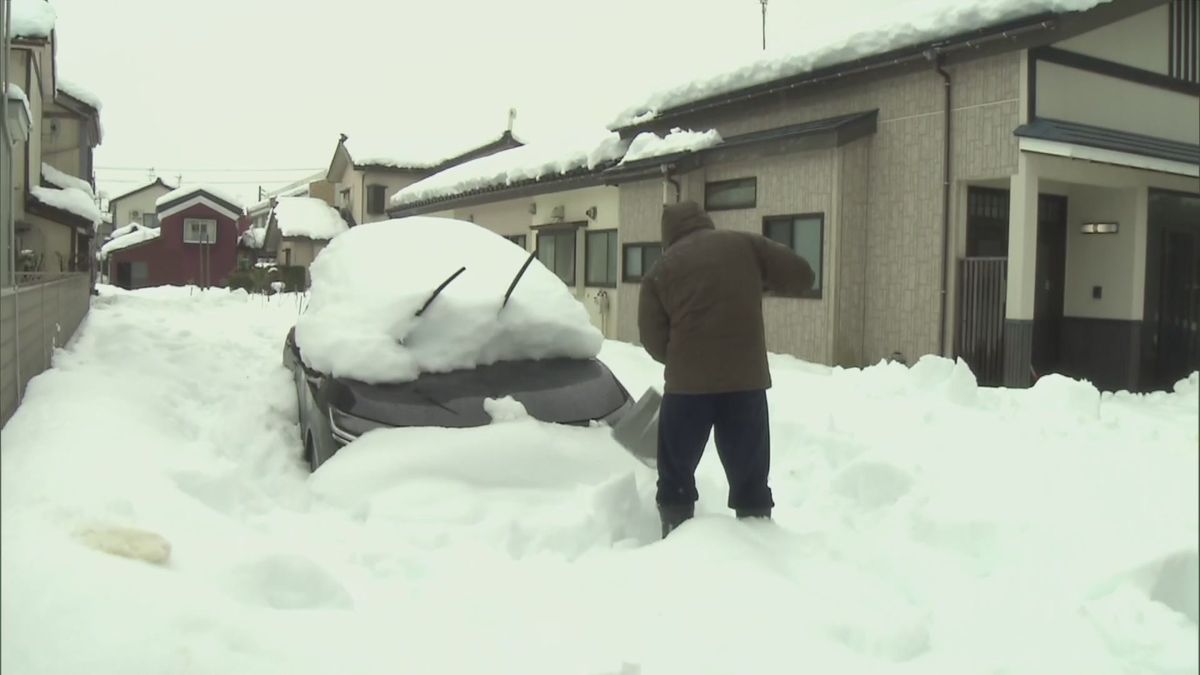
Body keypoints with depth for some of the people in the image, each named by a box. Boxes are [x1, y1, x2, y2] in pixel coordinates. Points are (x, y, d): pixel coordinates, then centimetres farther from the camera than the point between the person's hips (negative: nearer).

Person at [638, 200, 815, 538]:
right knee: (750, 478, 12)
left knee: (676, 475, 15)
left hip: (687, 383, -1)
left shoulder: (661, 269, 7)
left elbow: (653, 339, 6)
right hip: (747, 379, 1)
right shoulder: (746, 243, 8)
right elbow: (801, 276, 9)